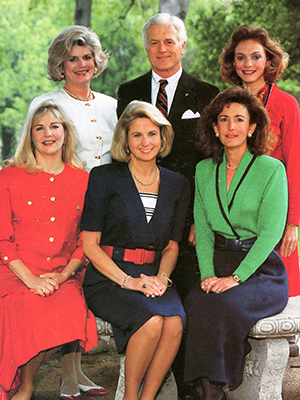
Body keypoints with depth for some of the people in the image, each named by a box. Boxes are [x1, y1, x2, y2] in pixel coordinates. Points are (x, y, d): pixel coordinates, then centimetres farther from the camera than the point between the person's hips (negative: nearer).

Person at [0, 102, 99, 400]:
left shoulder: (82, 180, 10)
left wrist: (63, 275, -5)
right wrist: (30, 278, -12)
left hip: (64, 276, 2)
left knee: (70, 311, -30)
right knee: (37, 317, -33)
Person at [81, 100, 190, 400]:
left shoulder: (177, 185, 12)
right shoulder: (104, 178, 0)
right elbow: (89, 244, -3)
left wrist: (161, 277, -6)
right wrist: (128, 280, -15)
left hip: (153, 276, 4)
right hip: (108, 278, -3)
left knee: (175, 322, -28)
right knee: (152, 321, -31)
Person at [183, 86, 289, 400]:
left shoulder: (271, 169, -5)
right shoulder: (205, 170, 11)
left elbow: (271, 231, -11)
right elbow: (202, 227, 10)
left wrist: (236, 277, -19)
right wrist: (208, 273, -6)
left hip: (261, 267, -3)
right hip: (219, 261, 4)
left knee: (226, 303, -32)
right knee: (196, 301, -28)